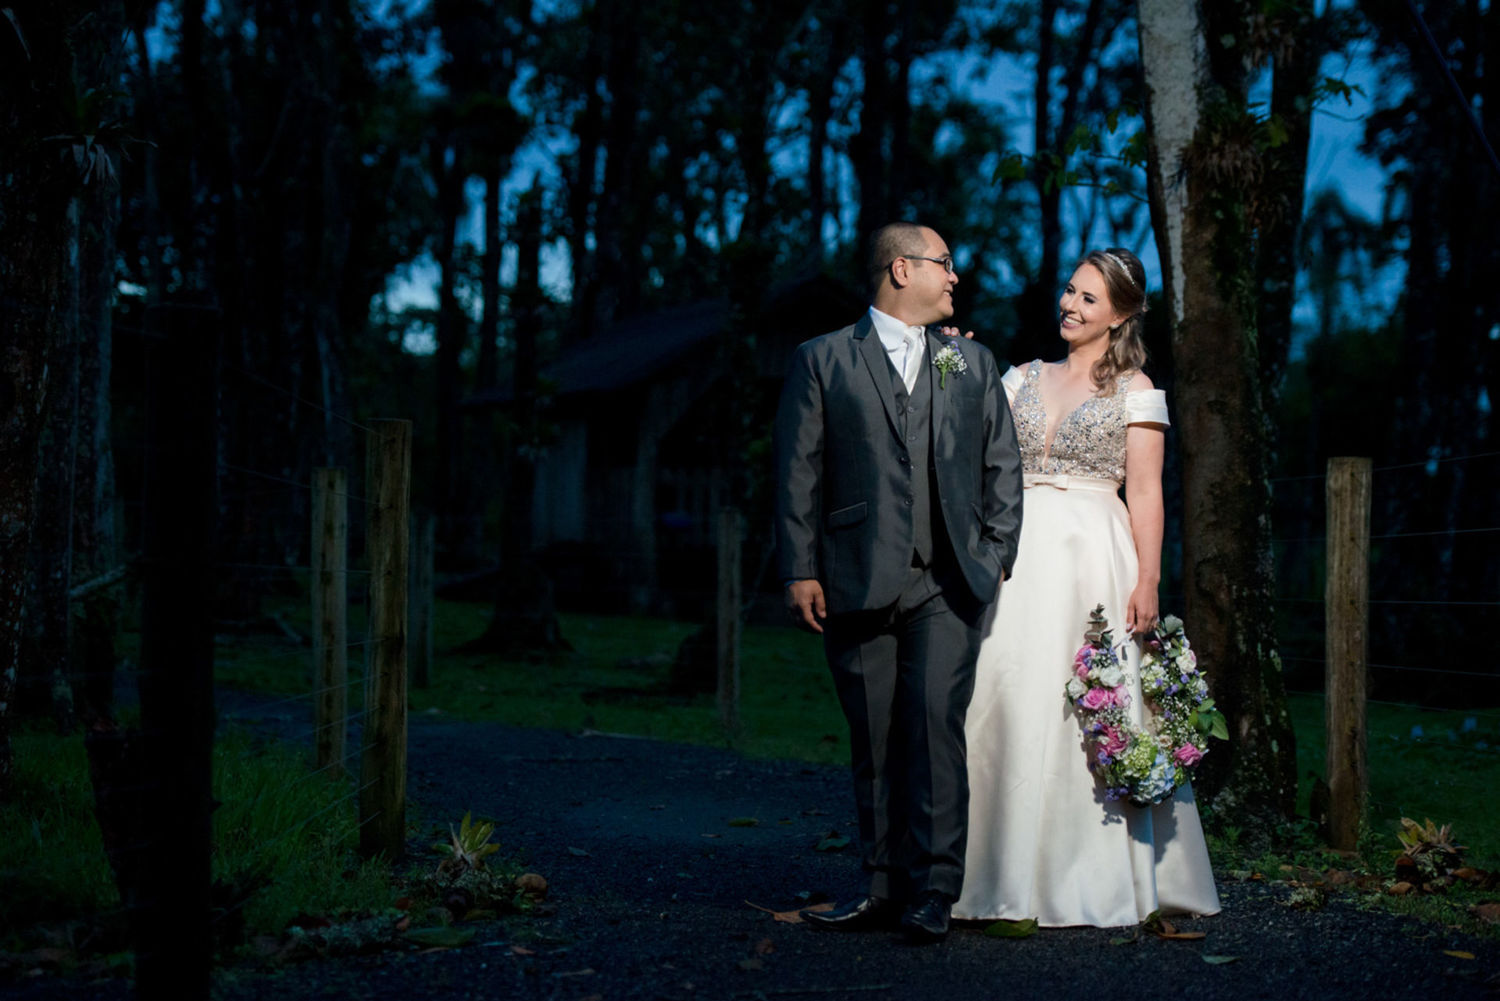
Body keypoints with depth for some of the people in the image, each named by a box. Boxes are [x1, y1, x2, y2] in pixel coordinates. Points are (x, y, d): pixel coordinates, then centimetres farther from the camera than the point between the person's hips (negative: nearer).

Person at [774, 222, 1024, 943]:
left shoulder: (974, 364, 16)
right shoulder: (822, 361, 8)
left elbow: (1002, 468, 15)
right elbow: (798, 474, 3)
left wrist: (996, 557, 4)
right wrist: (800, 571, -5)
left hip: (949, 585, 1)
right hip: (857, 585, -1)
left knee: (936, 727, -11)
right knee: (874, 742, 5)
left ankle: (931, 894, -8)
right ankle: (885, 888, 15)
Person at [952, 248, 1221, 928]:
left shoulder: (1134, 389, 4)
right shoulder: (1024, 379, 17)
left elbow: (1145, 492, -2)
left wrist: (1147, 582, -10)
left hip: (1094, 559, -4)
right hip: (1021, 555, 4)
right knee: (1010, 702, -2)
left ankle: (1093, 879, 3)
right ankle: (1015, 875, 4)